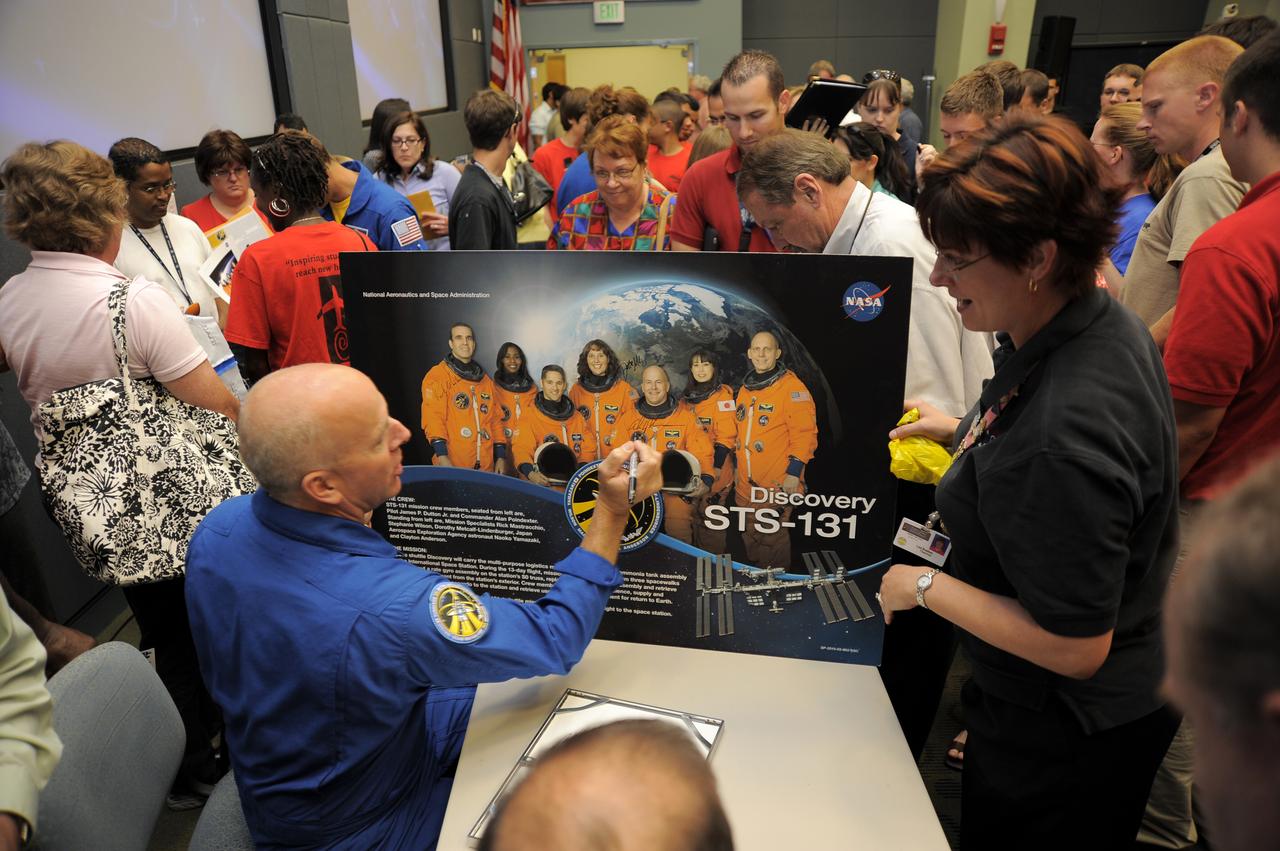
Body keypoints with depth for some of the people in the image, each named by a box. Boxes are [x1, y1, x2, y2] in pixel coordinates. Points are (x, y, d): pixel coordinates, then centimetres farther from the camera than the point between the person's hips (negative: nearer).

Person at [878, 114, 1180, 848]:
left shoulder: (1063, 436, -38)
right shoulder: (1102, 322, -9)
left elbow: (1074, 647, -30)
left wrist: (925, 586, -20)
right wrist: (966, 431, 7)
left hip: (1070, 731, -8)